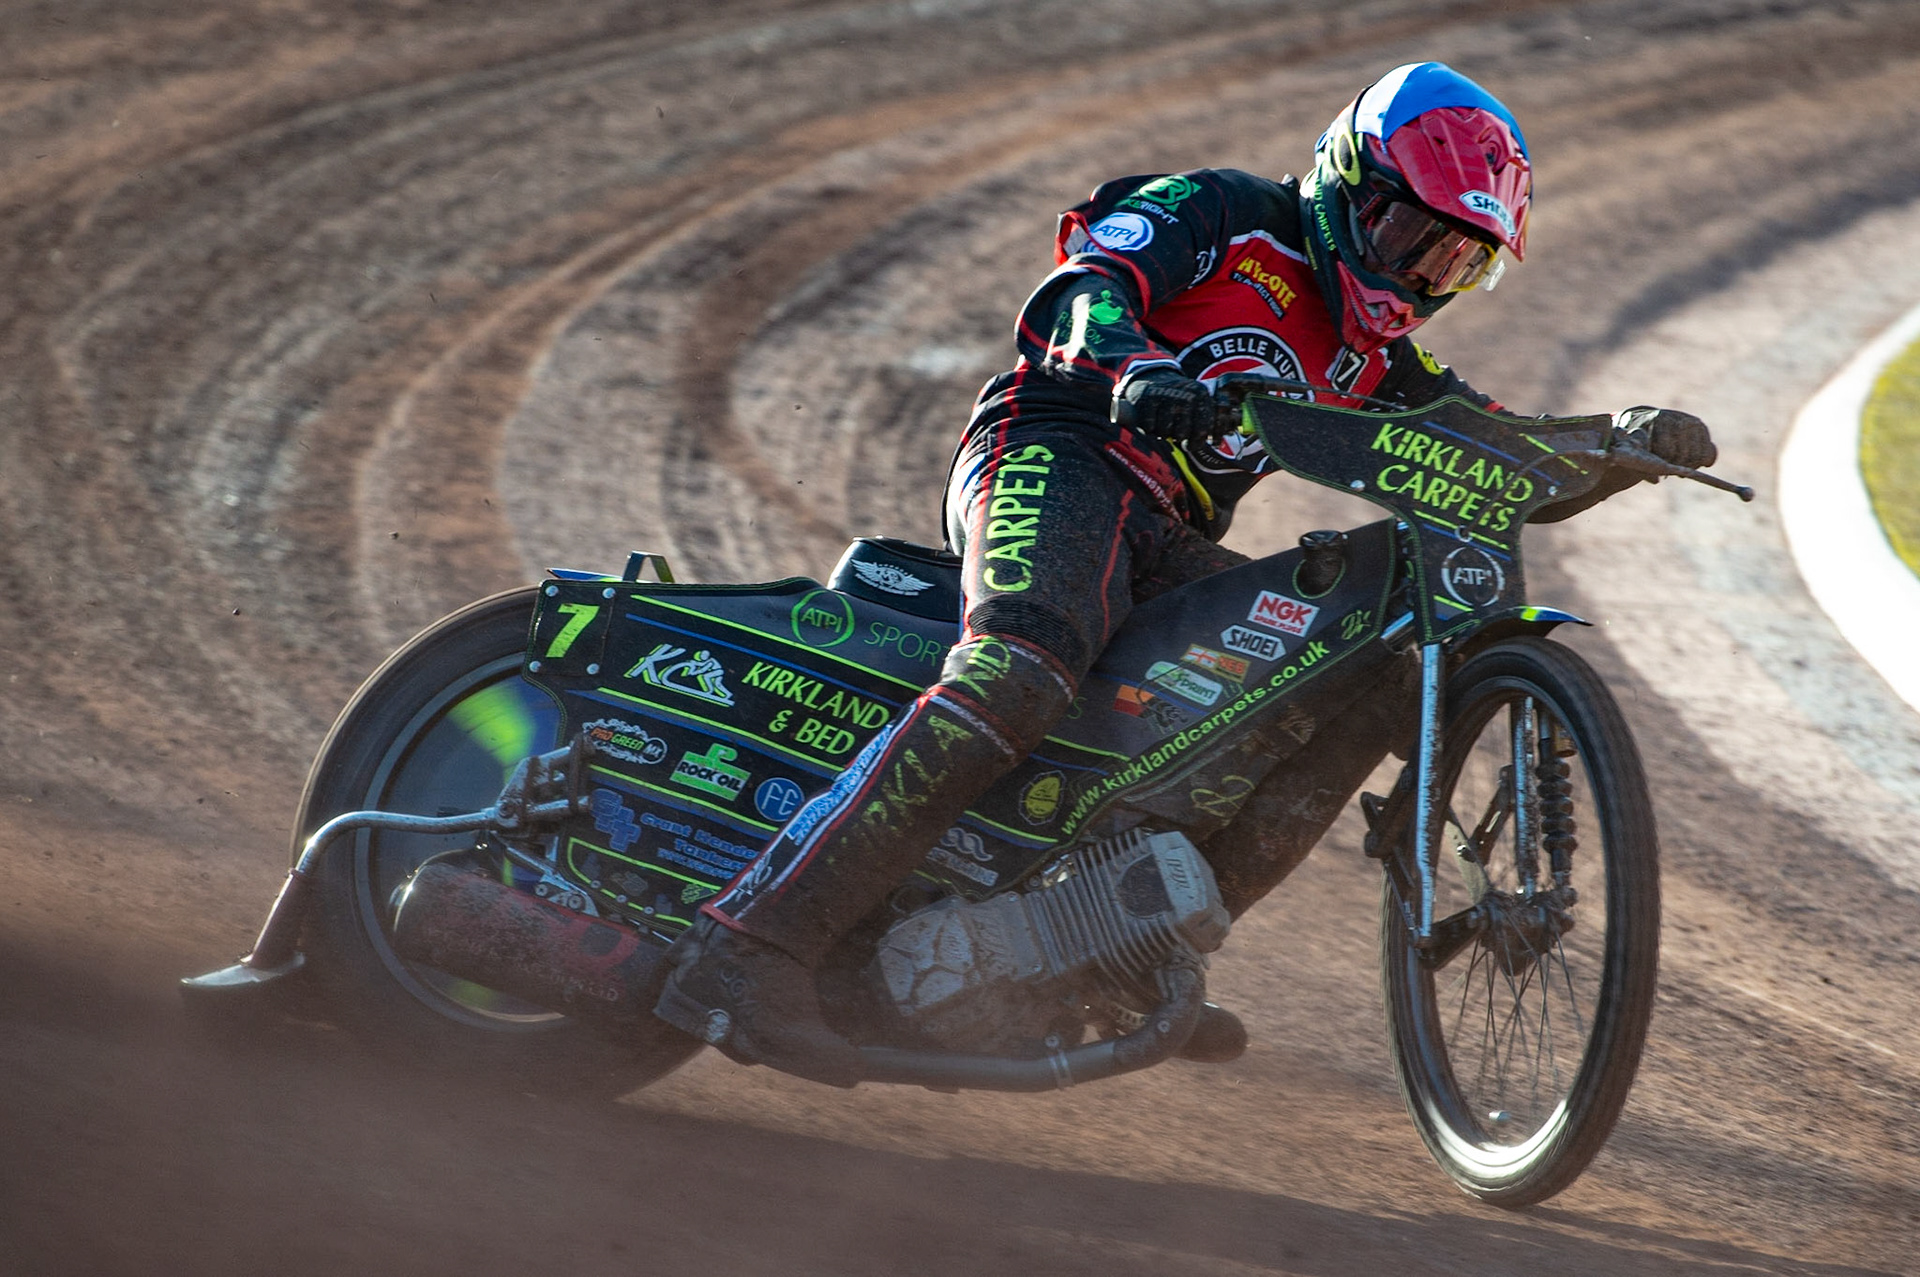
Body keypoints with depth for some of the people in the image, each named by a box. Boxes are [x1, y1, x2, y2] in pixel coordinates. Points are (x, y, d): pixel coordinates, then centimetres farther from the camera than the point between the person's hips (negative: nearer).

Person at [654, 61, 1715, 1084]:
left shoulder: (1377, 358, 25)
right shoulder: (1222, 214, 5)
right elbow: (1079, 295, -11)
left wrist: (1627, 444, 2)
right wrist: (1137, 369, -34)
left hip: (1171, 552, 8)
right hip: (1053, 458, -8)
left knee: (1379, 690, -2)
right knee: (1022, 673, -36)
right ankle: (749, 949, -42)